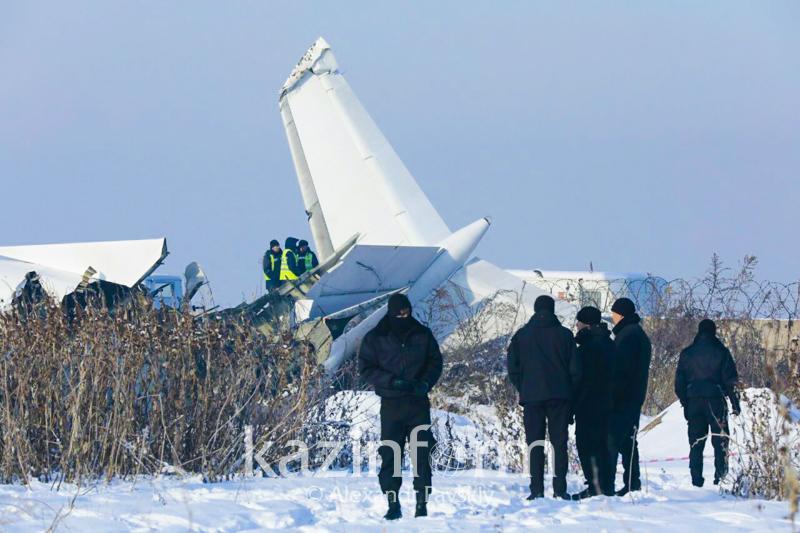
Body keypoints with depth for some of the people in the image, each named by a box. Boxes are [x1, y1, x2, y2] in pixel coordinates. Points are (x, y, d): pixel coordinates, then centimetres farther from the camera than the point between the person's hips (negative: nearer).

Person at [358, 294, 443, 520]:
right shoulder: (375, 338, 2)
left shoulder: (422, 335, 6)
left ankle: (422, 503, 2)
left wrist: (425, 383, -8)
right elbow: (366, 368, -1)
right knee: (390, 455, -3)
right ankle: (393, 504, 3)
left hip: (418, 402, 1)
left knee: (422, 455, -2)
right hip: (391, 403, -1)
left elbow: (435, 362, 11)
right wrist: (392, 381, -15)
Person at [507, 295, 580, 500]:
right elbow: (575, 369, 1)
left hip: (531, 396, 0)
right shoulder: (564, 334, 2)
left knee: (535, 441, 2)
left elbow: (513, 368, 3)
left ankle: (537, 489, -7)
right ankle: (560, 489, -2)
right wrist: (570, 392, 11)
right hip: (560, 396, 0)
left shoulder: (521, 335, 4)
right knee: (559, 442, 4)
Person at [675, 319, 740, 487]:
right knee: (720, 441, 3)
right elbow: (730, 380, -5)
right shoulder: (721, 352, -3)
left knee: (696, 444, 7)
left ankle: (696, 479, 2)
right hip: (716, 401, -3)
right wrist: (735, 403, 1)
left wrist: (685, 403, 14)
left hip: (693, 402, 3)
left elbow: (680, 381, 7)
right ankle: (721, 476, -5)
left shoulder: (687, 353, 6)